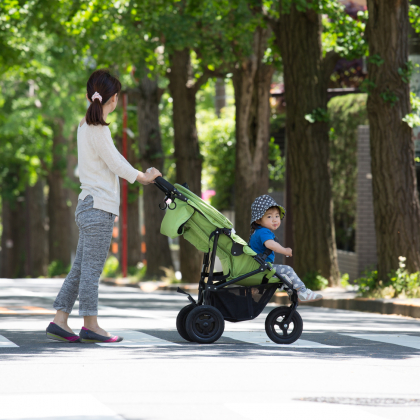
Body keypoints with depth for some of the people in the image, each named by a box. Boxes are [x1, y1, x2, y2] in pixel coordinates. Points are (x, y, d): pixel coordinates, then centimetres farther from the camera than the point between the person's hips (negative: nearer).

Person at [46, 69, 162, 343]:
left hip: (88, 207, 9)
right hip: (98, 208, -9)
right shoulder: (98, 129, -14)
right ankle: (90, 326, -2)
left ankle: (60, 321, 8)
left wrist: (142, 176, 24)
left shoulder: (86, 125, 15)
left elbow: (113, 159, 22)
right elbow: (116, 165, -10)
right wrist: (144, 177, 6)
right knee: (91, 269, -5)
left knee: (81, 268, 9)